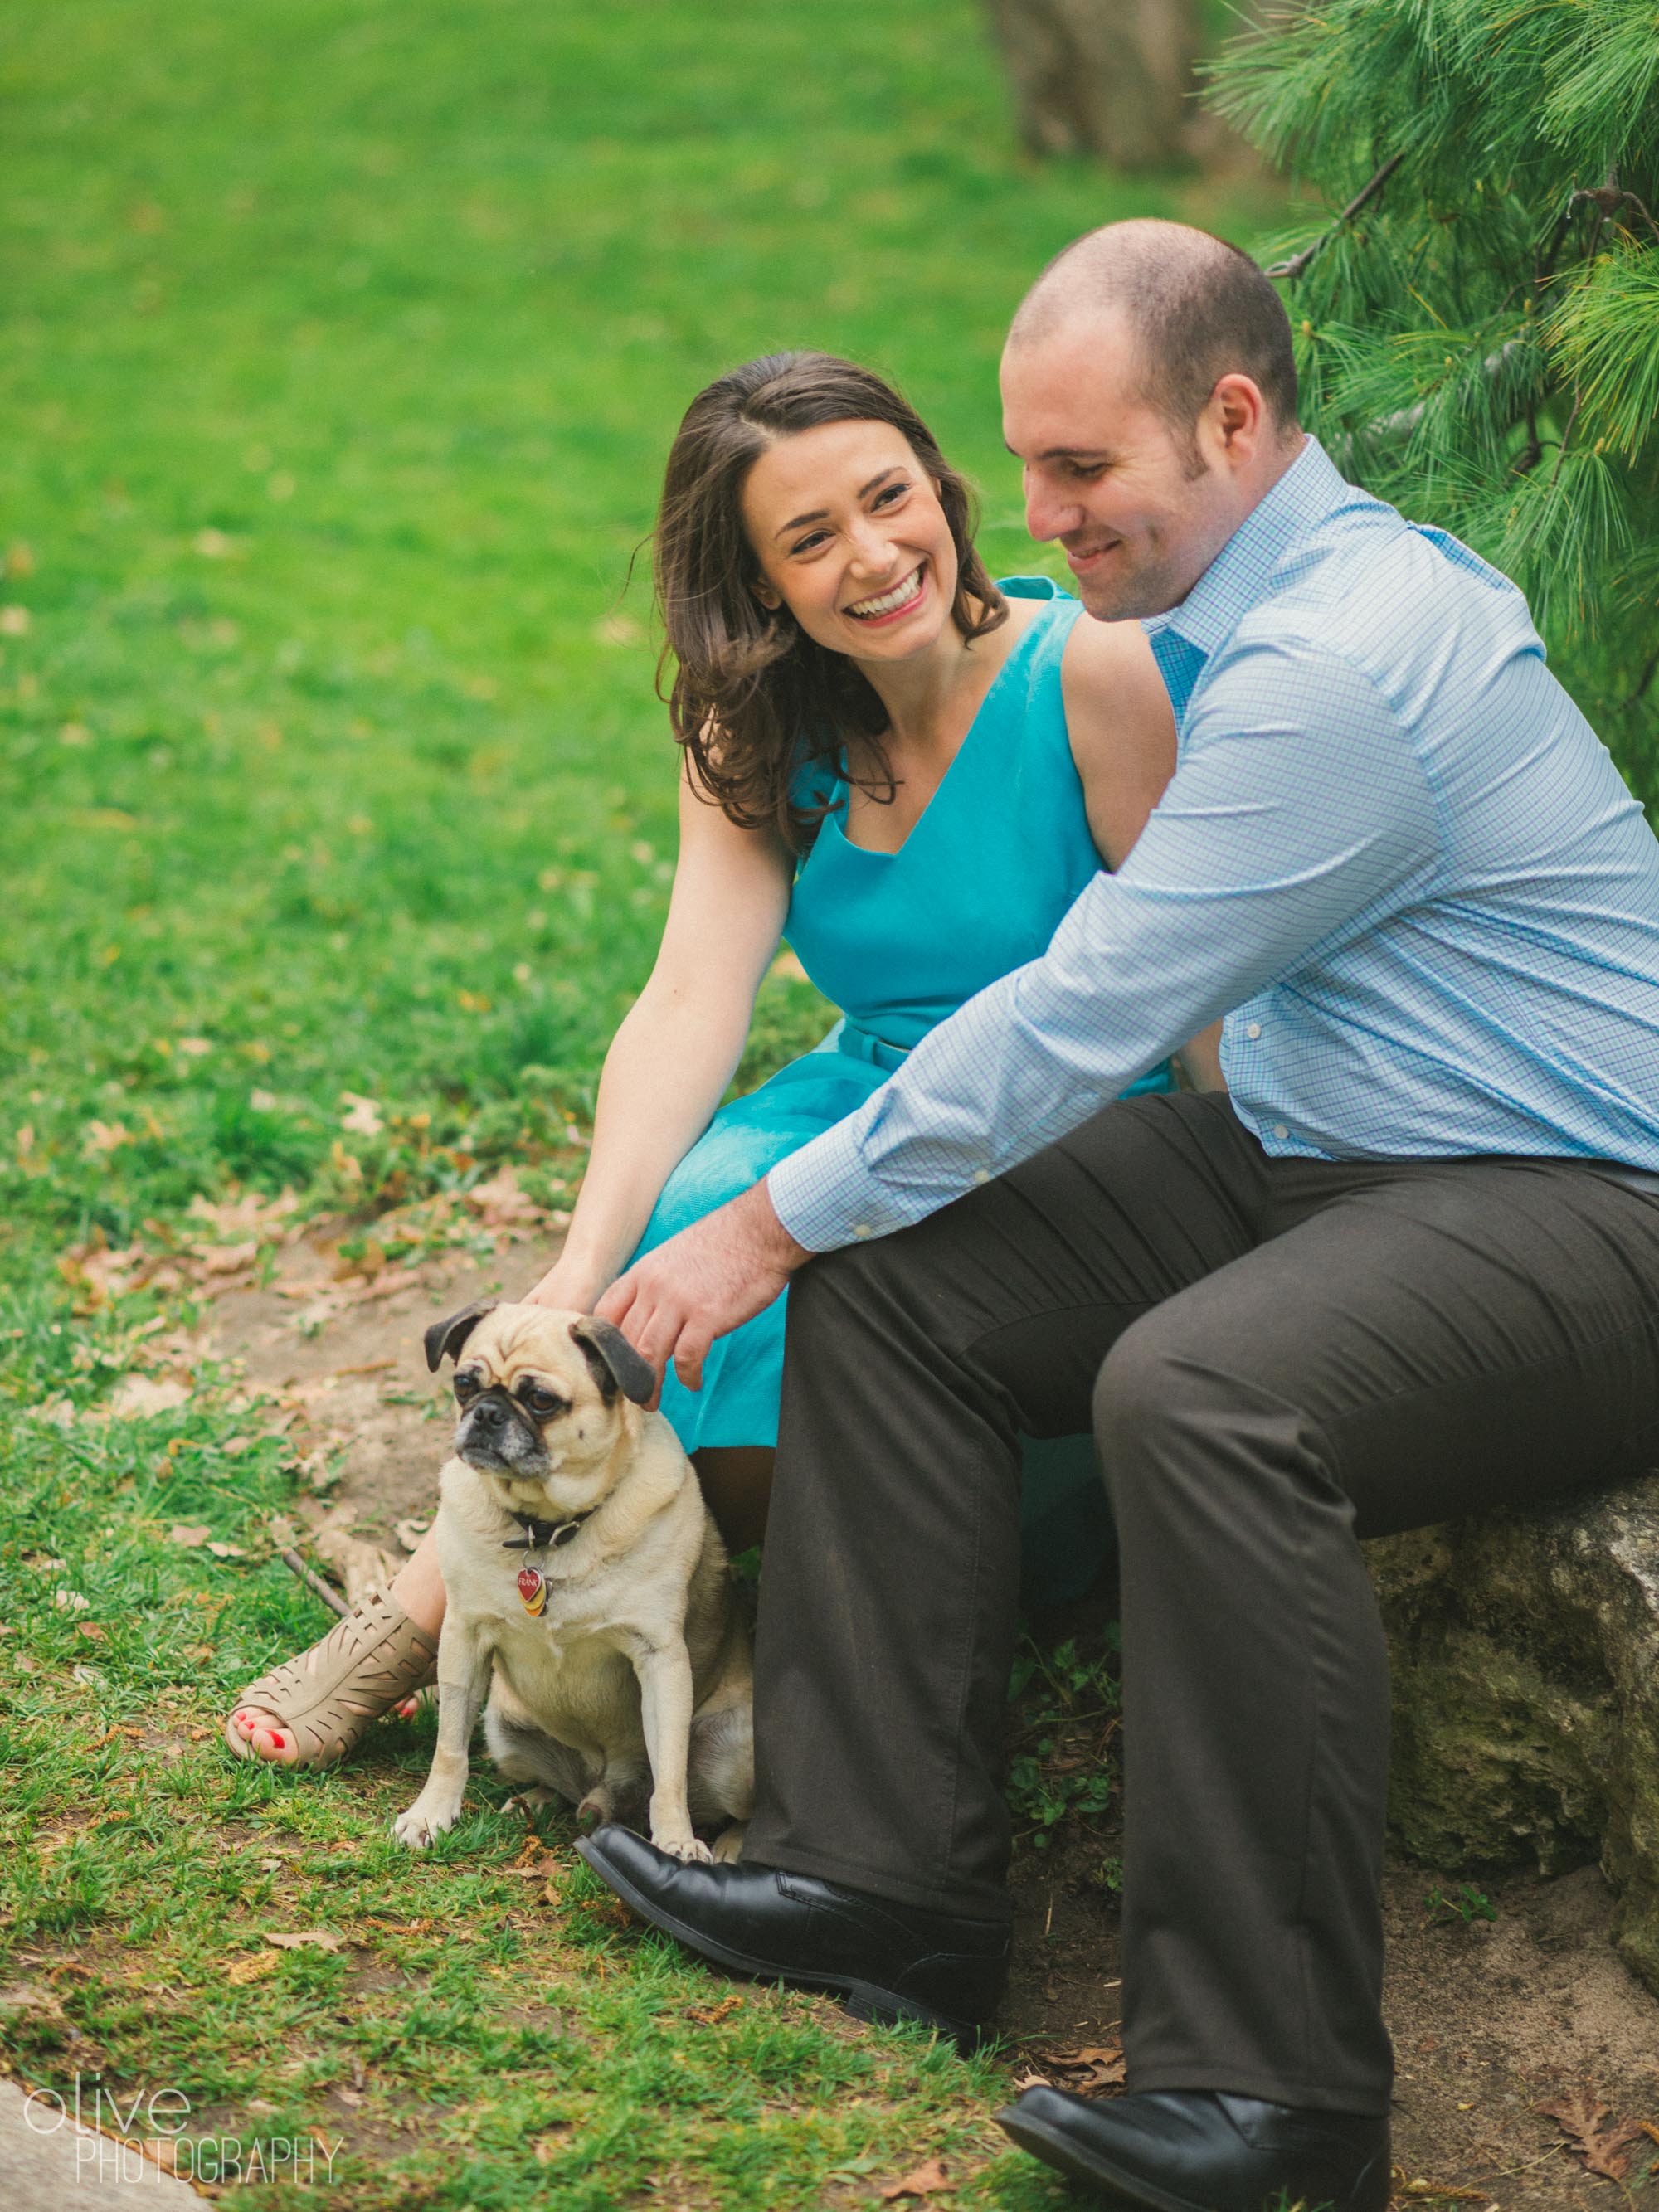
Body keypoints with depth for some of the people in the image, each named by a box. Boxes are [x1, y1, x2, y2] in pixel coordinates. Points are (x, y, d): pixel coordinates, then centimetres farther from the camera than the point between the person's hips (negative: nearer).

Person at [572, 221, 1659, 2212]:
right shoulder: (1267, 601, 12)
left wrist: (772, 1225, -12)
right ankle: (885, 1878, -1)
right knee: (891, 1283, -3)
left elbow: (1083, 1018, -20)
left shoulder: (1342, 666, -21)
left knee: (1198, 1391, -37)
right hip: (1314, 1156, 10)